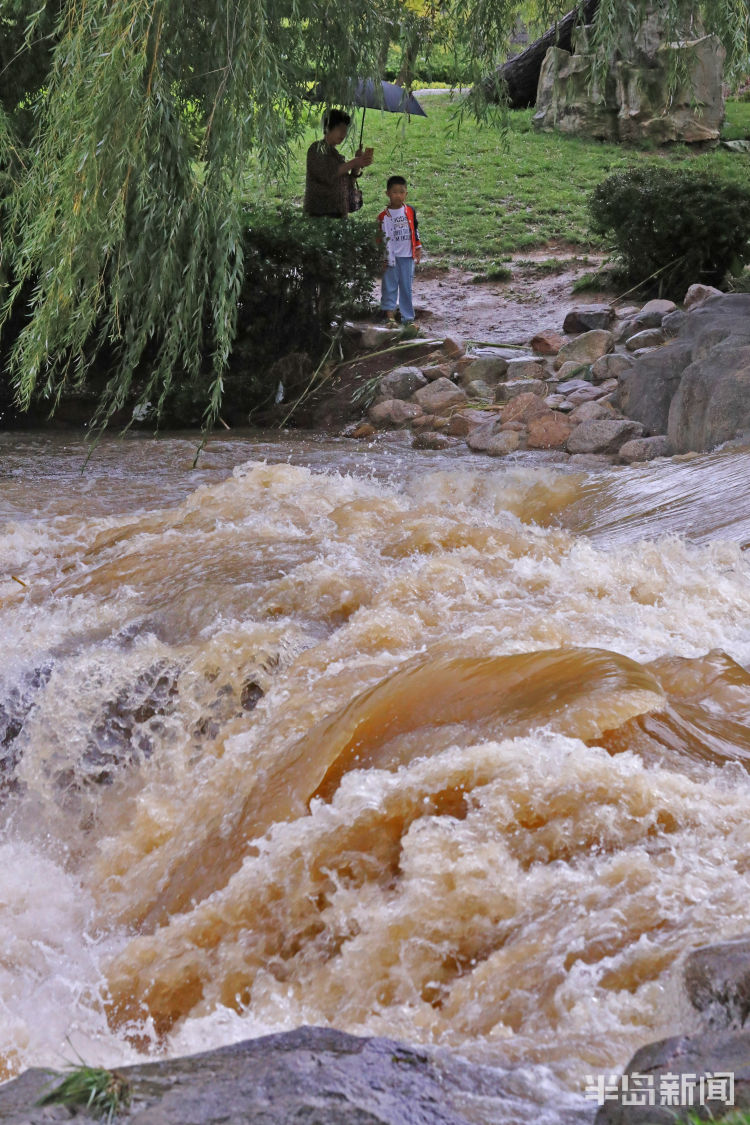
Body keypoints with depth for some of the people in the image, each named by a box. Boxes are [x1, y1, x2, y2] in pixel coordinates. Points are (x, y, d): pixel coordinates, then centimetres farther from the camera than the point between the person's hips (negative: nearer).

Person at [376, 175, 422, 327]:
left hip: (407, 256, 3)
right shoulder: (384, 216, -7)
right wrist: (383, 258, -8)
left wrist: (418, 248, 12)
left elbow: (415, 230, 15)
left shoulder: (410, 211, 4)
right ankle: (389, 313, 6)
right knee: (390, 285, -1)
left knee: (406, 286, 7)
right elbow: (382, 238, -6)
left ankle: (408, 317, 11)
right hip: (391, 256, -3)